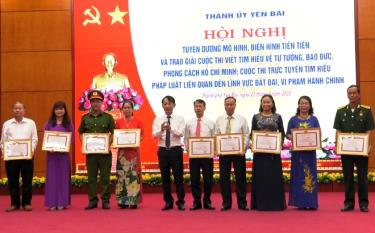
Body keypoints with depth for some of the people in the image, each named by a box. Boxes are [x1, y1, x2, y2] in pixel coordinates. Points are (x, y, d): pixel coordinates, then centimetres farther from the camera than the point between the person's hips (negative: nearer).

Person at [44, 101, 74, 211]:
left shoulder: (68, 124, 4)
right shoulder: (49, 123, 6)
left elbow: (72, 139, 1)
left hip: (64, 153, -1)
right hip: (51, 153, 1)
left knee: (63, 177, 2)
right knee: (52, 177, 2)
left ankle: (62, 203, 8)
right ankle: (52, 203, 7)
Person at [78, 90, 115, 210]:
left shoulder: (108, 117, 3)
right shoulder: (85, 118, 9)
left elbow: (113, 133, 4)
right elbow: (81, 133, 16)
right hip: (90, 152, 2)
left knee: (105, 177, 1)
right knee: (91, 177, 6)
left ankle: (105, 201, 9)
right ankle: (92, 201, 14)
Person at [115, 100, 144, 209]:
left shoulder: (138, 121, 5)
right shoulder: (118, 122, 9)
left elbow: (142, 135, 4)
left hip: (134, 150, -1)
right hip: (122, 151, 1)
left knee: (134, 175, -3)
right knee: (122, 175, -2)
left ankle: (134, 200, 2)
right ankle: (123, 201, 4)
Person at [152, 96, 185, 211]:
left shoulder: (180, 118, 1)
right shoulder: (158, 119, 6)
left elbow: (181, 133, -12)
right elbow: (154, 135, -5)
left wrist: (171, 129, -31)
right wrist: (161, 129, -27)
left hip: (176, 150, -2)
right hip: (163, 150, 2)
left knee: (178, 177, 1)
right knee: (165, 177, 7)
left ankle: (180, 202, 11)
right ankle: (168, 202, 17)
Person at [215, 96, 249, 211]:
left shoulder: (242, 119, 4)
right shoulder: (219, 119, 9)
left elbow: (246, 135, 2)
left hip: (238, 151, -1)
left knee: (240, 177, 2)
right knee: (224, 177, 3)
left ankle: (242, 203, 11)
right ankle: (226, 203, 12)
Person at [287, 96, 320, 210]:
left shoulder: (314, 119, 7)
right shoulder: (293, 119, 5)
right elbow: (288, 134, 3)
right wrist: (293, 138, -18)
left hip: (310, 151, 1)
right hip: (297, 151, 0)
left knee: (310, 175, 1)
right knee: (298, 176, 1)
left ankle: (311, 202, 8)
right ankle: (300, 202, 7)